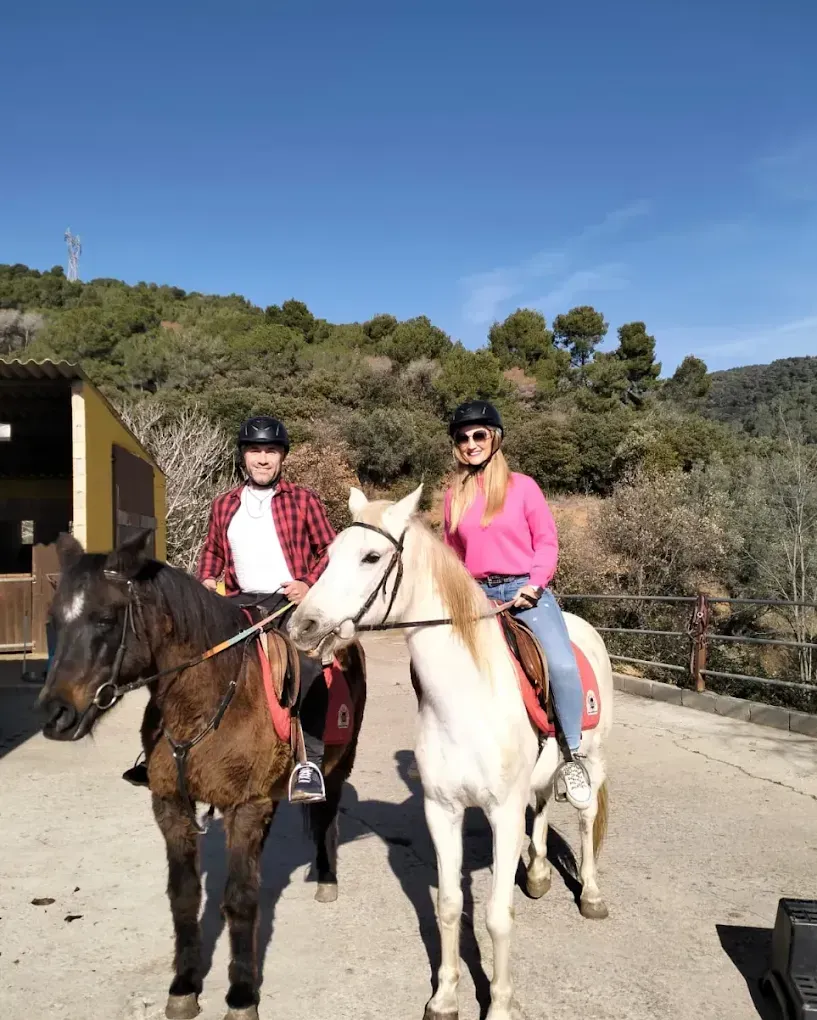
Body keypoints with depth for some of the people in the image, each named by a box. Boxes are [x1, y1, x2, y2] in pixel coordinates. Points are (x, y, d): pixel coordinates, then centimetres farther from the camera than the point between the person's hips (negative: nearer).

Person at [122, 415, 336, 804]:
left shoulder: (303, 500, 3)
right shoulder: (224, 505, 14)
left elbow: (330, 549, 5)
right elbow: (212, 550, 26)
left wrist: (310, 583, -11)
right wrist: (206, 580, 6)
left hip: (291, 599, -5)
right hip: (242, 602, 5)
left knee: (308, 662, -34)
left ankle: (310, 762, -31)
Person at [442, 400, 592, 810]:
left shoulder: (522, 486, 1)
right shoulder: (454, 495, 10)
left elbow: (547, 541, 1)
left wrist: (535, 584, -12)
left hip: (525, 590, -3)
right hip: (477, 595, 4)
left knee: (562, 665, -25)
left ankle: (573, 756, -7)